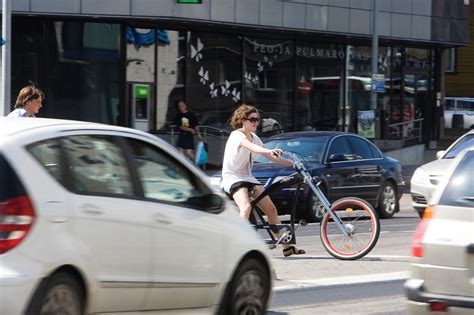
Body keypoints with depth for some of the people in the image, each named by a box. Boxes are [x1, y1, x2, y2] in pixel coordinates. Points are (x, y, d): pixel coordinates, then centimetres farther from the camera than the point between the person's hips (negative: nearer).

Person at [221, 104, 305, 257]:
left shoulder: (254, 137, 11)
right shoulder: (237, 135, -14)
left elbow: (270, 157, 12)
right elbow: (250, 146, -36)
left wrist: (293, 163, 3)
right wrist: (270, 151, -53)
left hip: (247, 177, 8)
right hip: (232, 177, -8)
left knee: (271, 209, 2)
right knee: (246, 207, -33)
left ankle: (287, 247, 8)